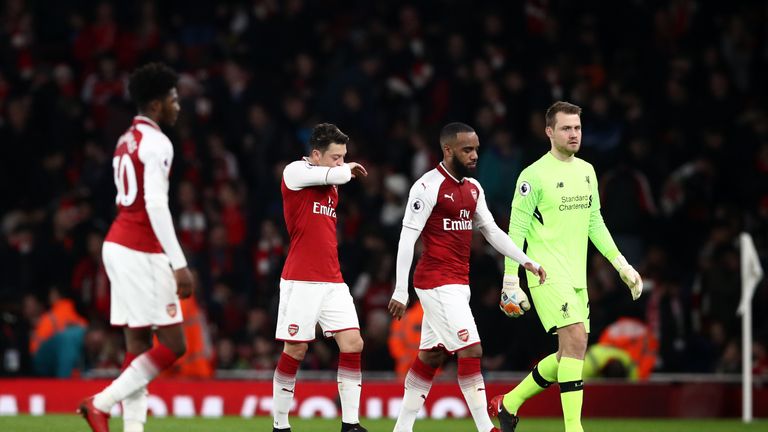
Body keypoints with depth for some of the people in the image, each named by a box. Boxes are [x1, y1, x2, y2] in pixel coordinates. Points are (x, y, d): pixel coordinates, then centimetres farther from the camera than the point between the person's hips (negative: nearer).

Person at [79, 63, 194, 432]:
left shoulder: (127, 141, 16)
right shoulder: (156, 143, -13)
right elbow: (156, 205, -21)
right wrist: (179, 264, -22)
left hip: (117, 245, 9)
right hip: (141, 252, -9)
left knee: (138, 345, 7)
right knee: (173, 345, -5)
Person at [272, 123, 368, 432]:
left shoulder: (332, 185, 18)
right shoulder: (296, 172, -5)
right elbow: (334, 174, -18)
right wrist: (350, 170, 1)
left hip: (332, 281, 7)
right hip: (300, 281, -7)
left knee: (353, 343, -5)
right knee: (295, 349, -4)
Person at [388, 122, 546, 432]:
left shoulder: (473, 188, 12)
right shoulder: (428, 186, -13)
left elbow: (491, 231, 18)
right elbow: (407, 238, -14)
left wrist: (525, 260, 6)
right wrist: (400, 291, -17)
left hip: (459, 283, 9)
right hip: (437, 281, -9)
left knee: (431, 355, 11)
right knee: (471, 350, -12)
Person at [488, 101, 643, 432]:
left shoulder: (586, 171, 12)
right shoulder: (534, 175, -10)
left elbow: (595, 223, 20)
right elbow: (516, 230, -8)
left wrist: (622, 264, 14)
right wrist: (511, 283, -11)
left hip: (576, 277, 8)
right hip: (547, 274, -8)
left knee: (570, 355, 8)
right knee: (576, 339, -21)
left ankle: (508, 404, 25)